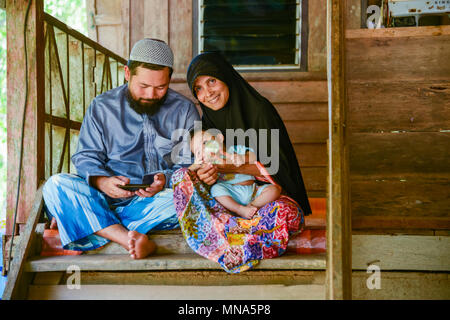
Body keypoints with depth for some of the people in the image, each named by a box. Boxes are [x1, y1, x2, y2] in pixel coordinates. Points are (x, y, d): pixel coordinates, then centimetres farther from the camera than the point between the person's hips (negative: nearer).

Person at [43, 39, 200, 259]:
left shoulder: (184, 109, 7)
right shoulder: (102, 107, 8)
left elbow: (193, 164, 3)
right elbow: (86, 157, 6)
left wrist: (167, 179, -19)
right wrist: (102, 181, -17)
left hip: (158, 203, -1)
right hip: (106, 199, 1)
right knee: (56, 185, -25)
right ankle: (133, 241, -39)